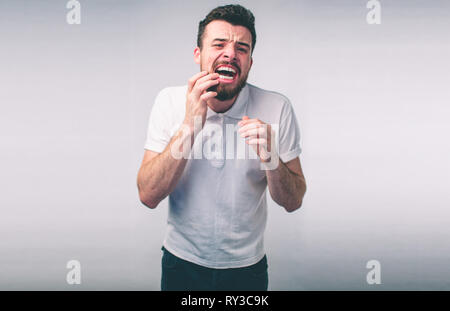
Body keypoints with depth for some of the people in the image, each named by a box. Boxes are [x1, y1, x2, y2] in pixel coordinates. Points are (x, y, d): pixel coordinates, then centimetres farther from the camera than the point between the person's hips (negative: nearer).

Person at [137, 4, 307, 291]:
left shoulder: (277, 109, -14)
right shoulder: (170, 101, -12)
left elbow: (293, 202, -9)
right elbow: (149, 196, -19)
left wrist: (270, 158, -29)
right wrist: (190, 125, -29)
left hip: (247, 267, 0)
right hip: (182, 264, 0)